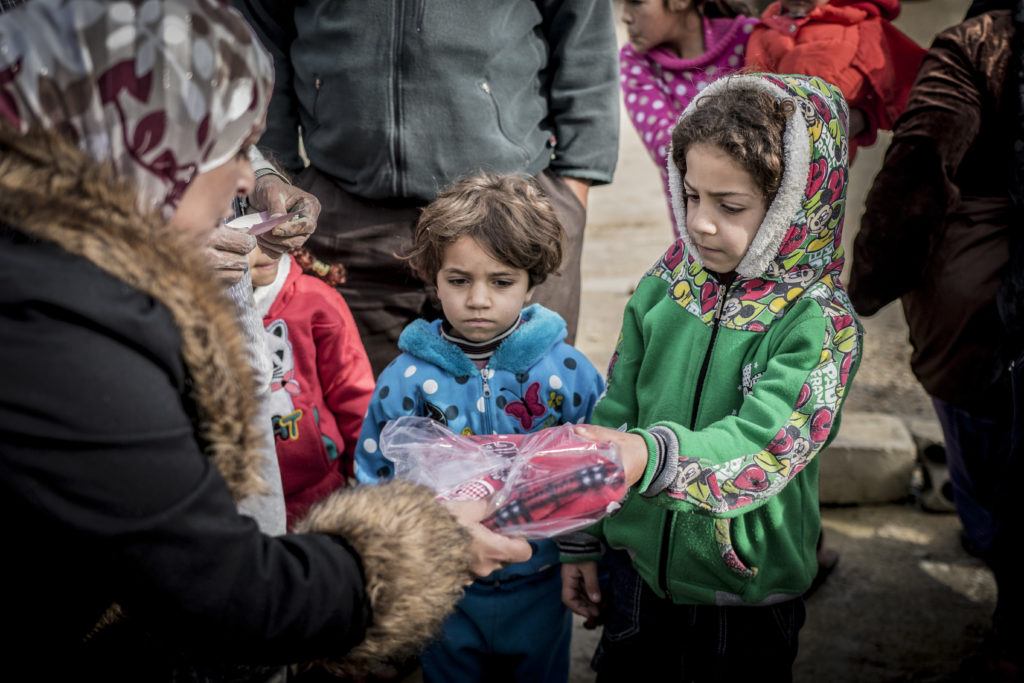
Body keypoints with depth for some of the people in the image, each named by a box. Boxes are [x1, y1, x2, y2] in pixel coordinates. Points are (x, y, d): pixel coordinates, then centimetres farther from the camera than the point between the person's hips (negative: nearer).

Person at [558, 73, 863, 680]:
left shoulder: (820, 325, -19)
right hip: (638, 568, 4)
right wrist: (582, 541, 7)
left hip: (748, 600, -3)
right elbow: (616, 413, 4)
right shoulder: (663, 289, -5)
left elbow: (761, 447, -34)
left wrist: (650, 455, -53)